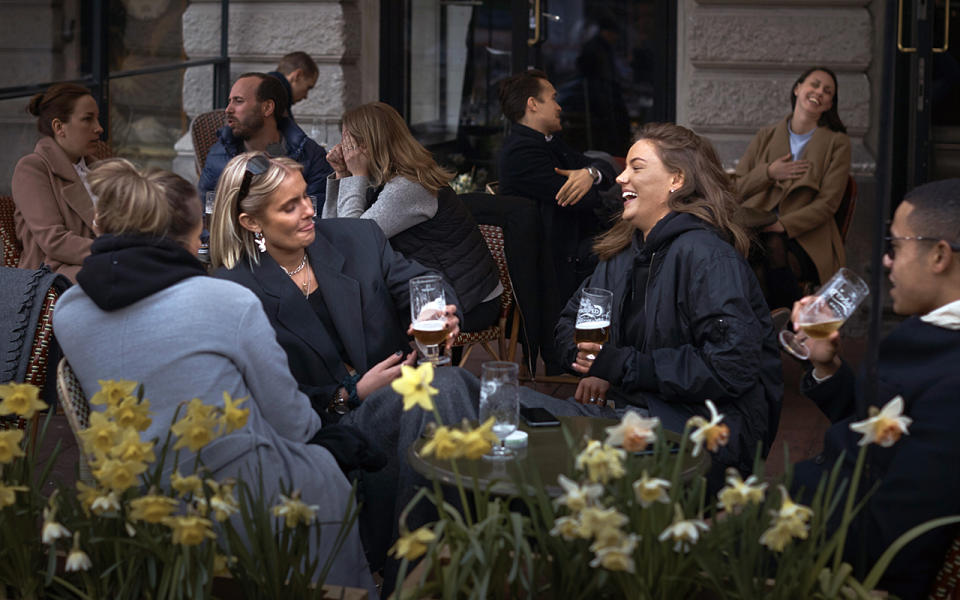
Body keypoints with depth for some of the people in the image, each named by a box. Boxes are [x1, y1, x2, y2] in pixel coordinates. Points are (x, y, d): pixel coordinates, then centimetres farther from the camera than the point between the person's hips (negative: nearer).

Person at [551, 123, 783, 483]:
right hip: (640, 406, 8)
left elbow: (731, 366, -22)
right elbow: (571, 321, 25)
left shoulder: (707, 256, -13)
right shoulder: (625, 252, 15)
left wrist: (624, 366, -19)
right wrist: (595, 367, 0)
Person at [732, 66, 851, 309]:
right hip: (757, 231, 2)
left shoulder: (837, 143, 13)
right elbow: (734, 190, 16)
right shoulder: (765, 138, 22)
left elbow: (827, 203, 0)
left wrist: (784, 225, -13)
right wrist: (768, 173, -1)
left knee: (775, 246, -38)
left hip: (806, 238, -2)